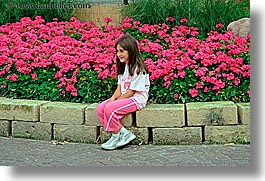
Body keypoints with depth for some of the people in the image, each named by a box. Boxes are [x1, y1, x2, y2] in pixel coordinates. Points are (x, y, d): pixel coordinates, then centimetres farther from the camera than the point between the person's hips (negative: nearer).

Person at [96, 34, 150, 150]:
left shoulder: (138, 69, -15)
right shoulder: (123, 67, 13)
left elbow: (132, 91, -16)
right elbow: (119, 87, 12)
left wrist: (116, 101, -13)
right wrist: (113, 98, -7)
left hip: (137, 99, -9)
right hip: (124, 98, 9)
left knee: (110, 109, -28)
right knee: (100, 108, -10)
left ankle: (116, 136, -8)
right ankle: (123, 133, -13)